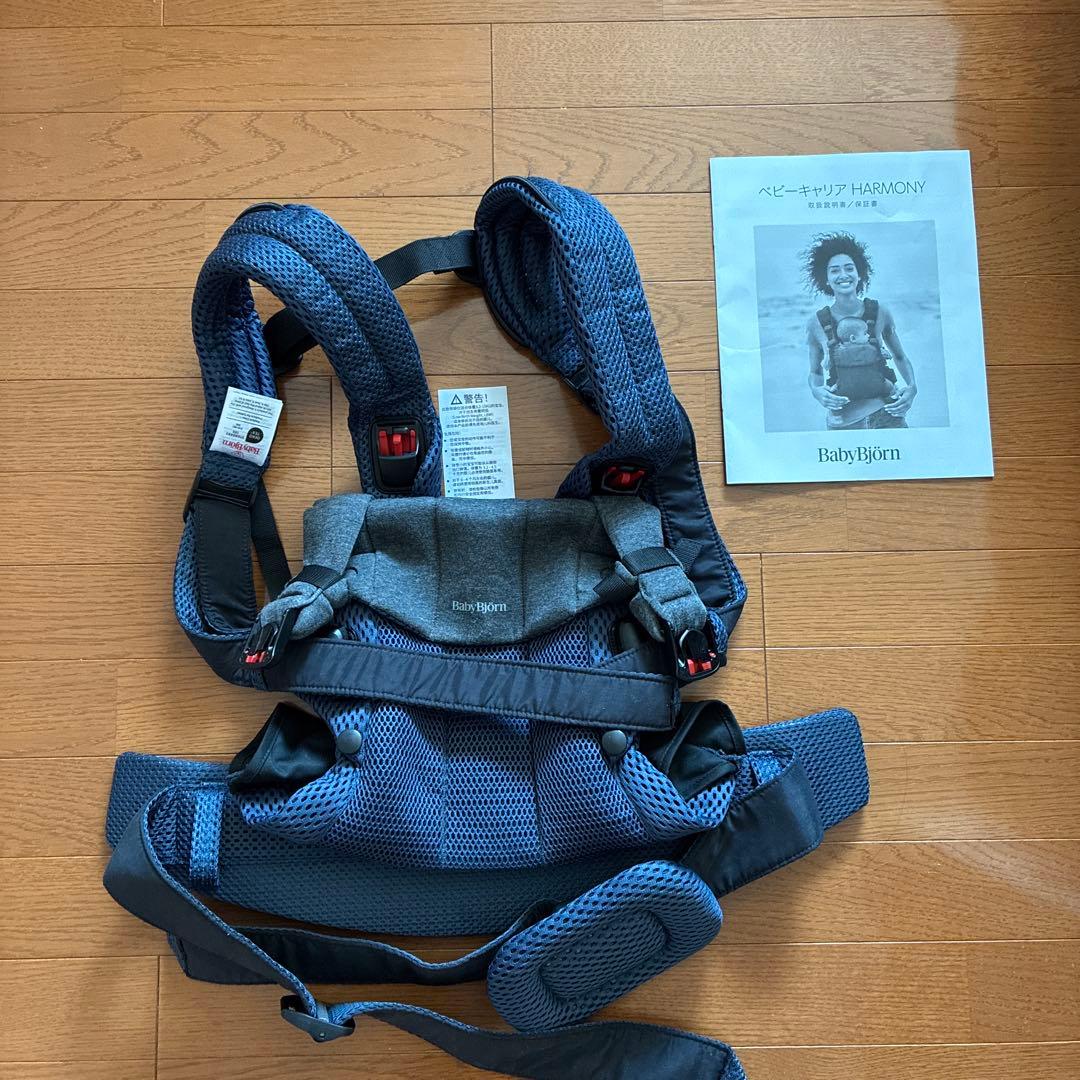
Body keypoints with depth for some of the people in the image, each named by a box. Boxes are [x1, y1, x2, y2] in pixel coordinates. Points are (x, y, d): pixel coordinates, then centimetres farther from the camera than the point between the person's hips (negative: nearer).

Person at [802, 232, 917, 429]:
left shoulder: (879, 312, -1)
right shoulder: (816, 322, -4)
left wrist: (912, 387, -5)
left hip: (887, 415, 1)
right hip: (842, 421, -1)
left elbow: (900, 358, 12)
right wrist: (817, 391, -13)